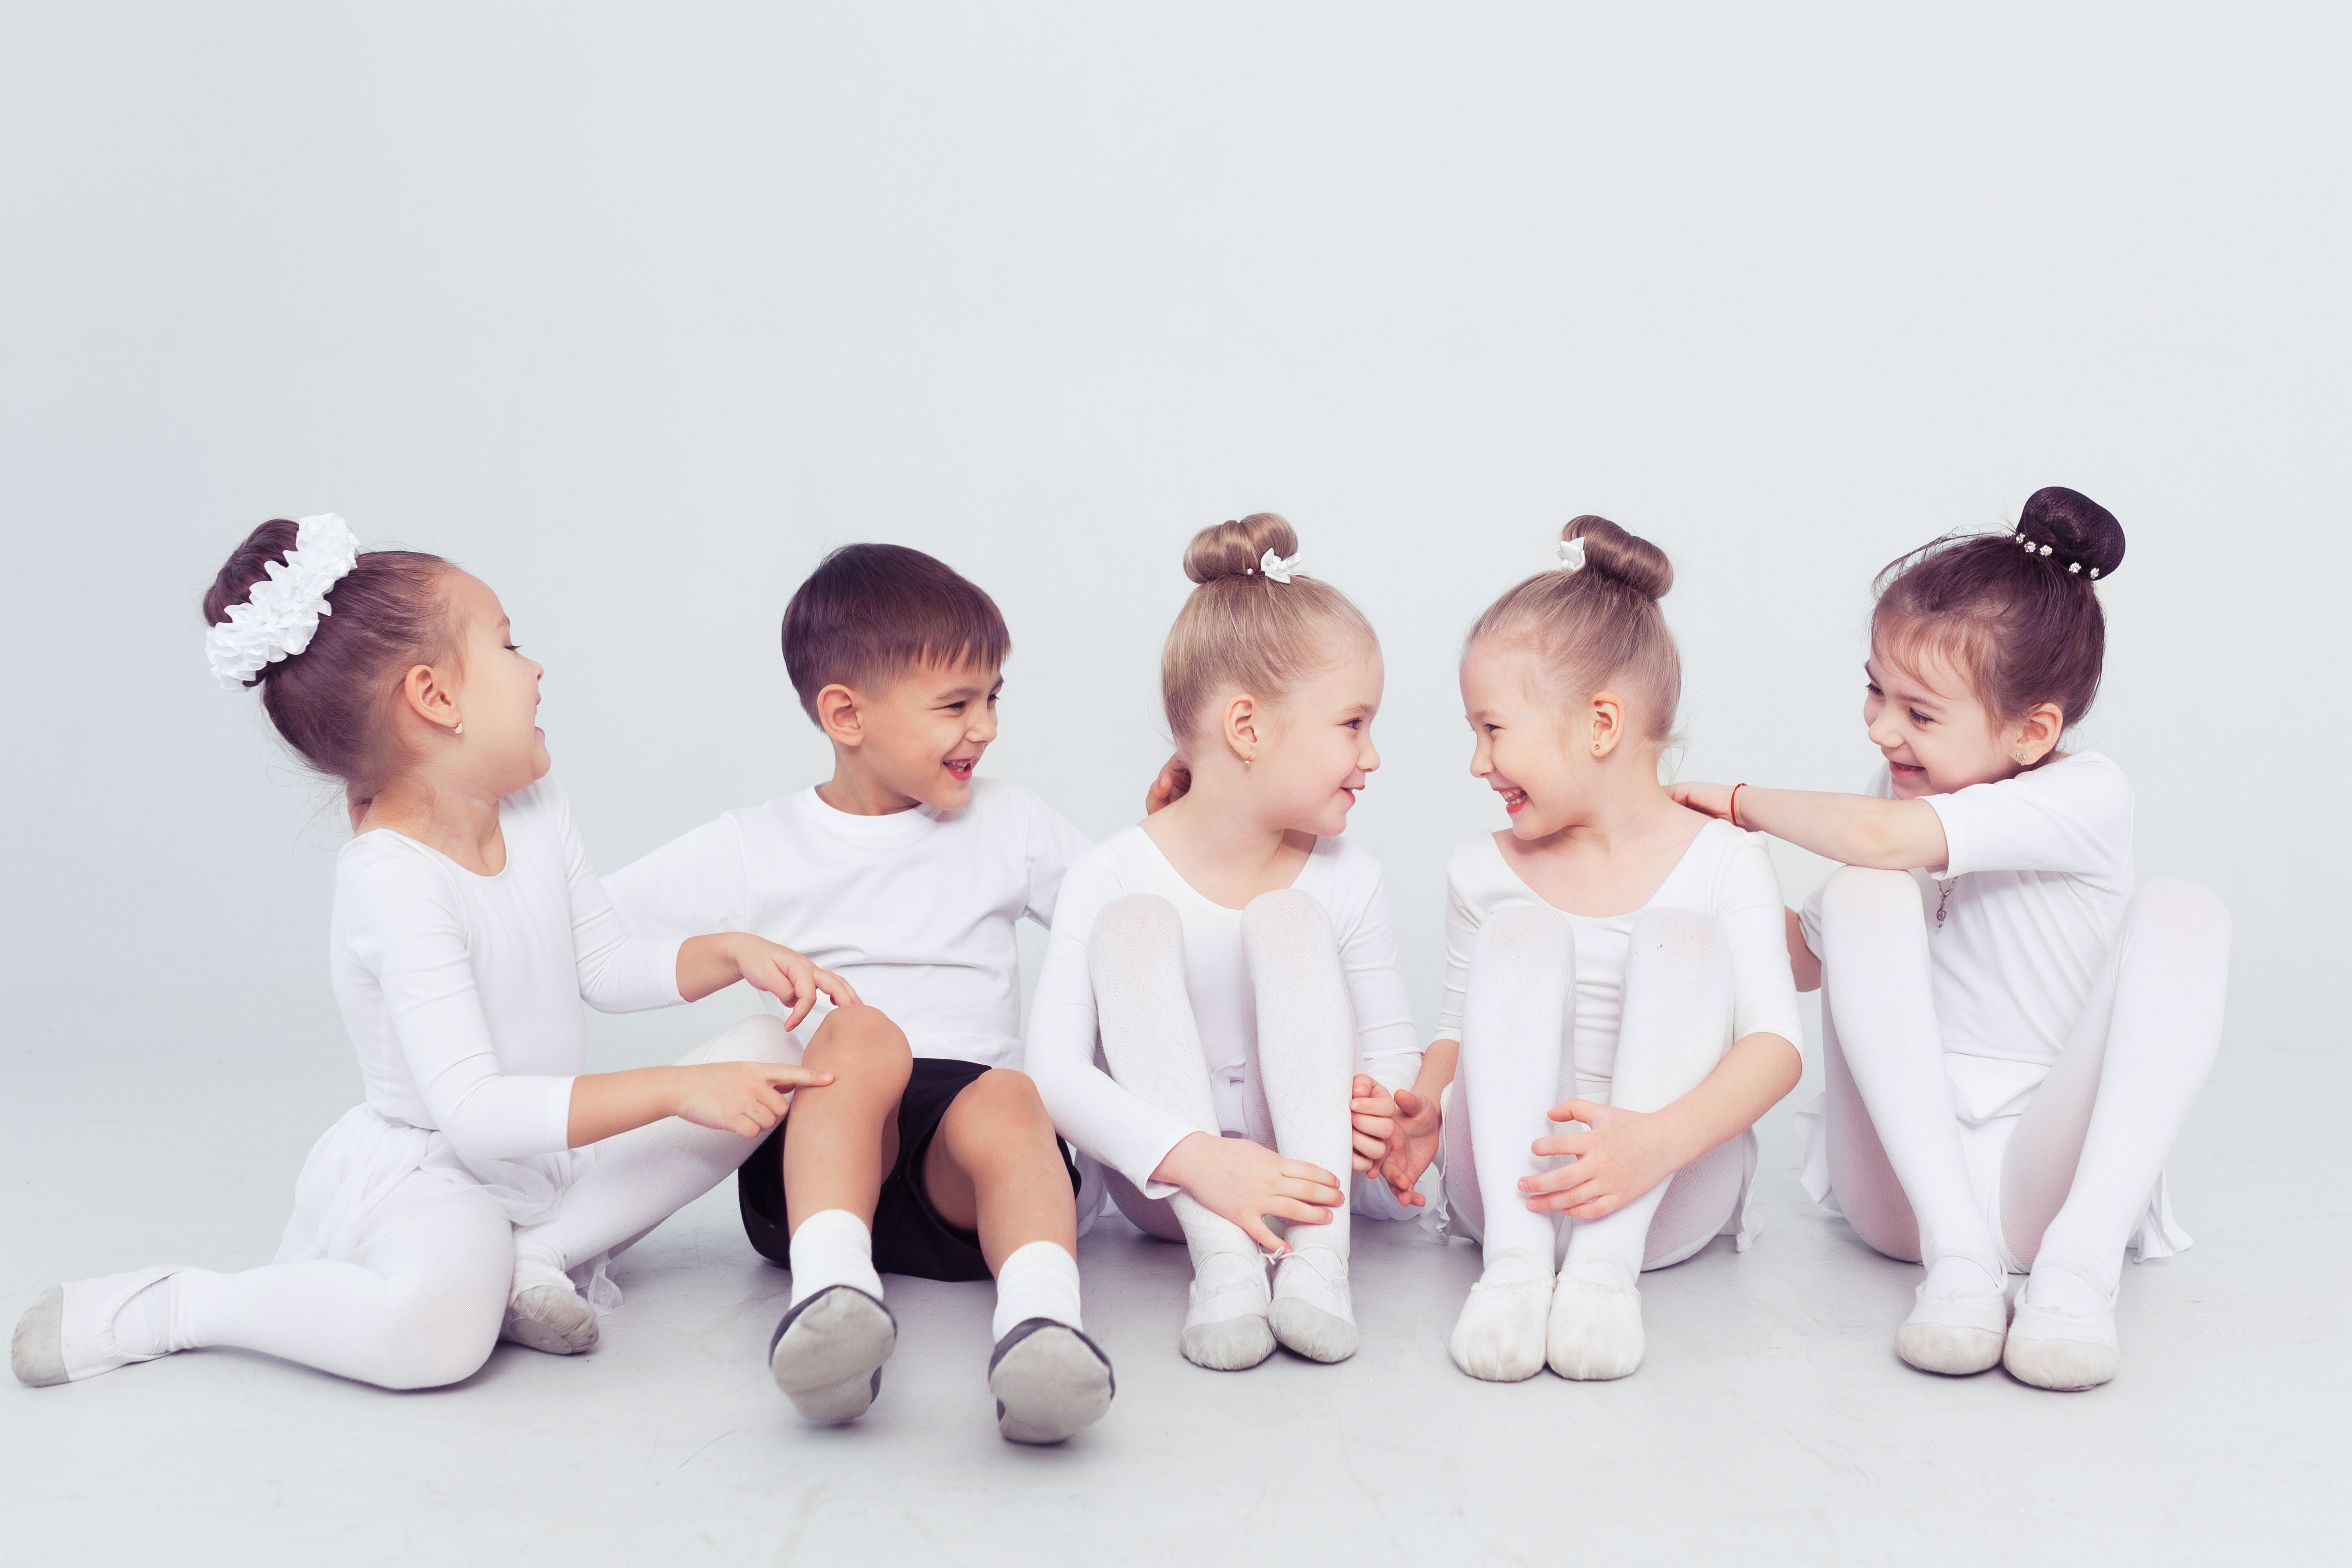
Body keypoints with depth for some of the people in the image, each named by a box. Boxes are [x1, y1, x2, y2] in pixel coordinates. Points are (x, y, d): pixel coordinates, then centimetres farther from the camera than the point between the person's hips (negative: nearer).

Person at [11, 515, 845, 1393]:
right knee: (435, 1330, -39)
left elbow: (606, 966, 13)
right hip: (431, 1173, -9)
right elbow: (475, 1113, -31)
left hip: (558, 1153, 9)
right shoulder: (396, 884, -26)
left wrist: (736, 953, -3)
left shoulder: (538, 811, 2)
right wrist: (676, 1090, -31)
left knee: (764, 1053, -1)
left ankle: (536, 1256, -10)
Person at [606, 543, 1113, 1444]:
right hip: (812, 1150, -1)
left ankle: (1040, 1325, -61)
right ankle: (831, 1297, -53)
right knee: (861, 1030, -33)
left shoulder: (1008, 823, 18)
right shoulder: (753, 852, 12)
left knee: (1008, 1100, -34)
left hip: (962, 1177, 1)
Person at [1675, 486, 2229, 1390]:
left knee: (2181, 913, -22)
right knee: (1867, 896, -20)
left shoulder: (2086, 799, -10)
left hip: (2045, 1174, -3)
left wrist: (1742, 802, -11)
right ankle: (1958, 1254, -26)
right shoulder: (1901, 792, 8)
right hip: (1901, 1181, 3)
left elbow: (1886, 836, -27)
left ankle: (2081, 1263, -32)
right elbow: (1807, 957, 23)